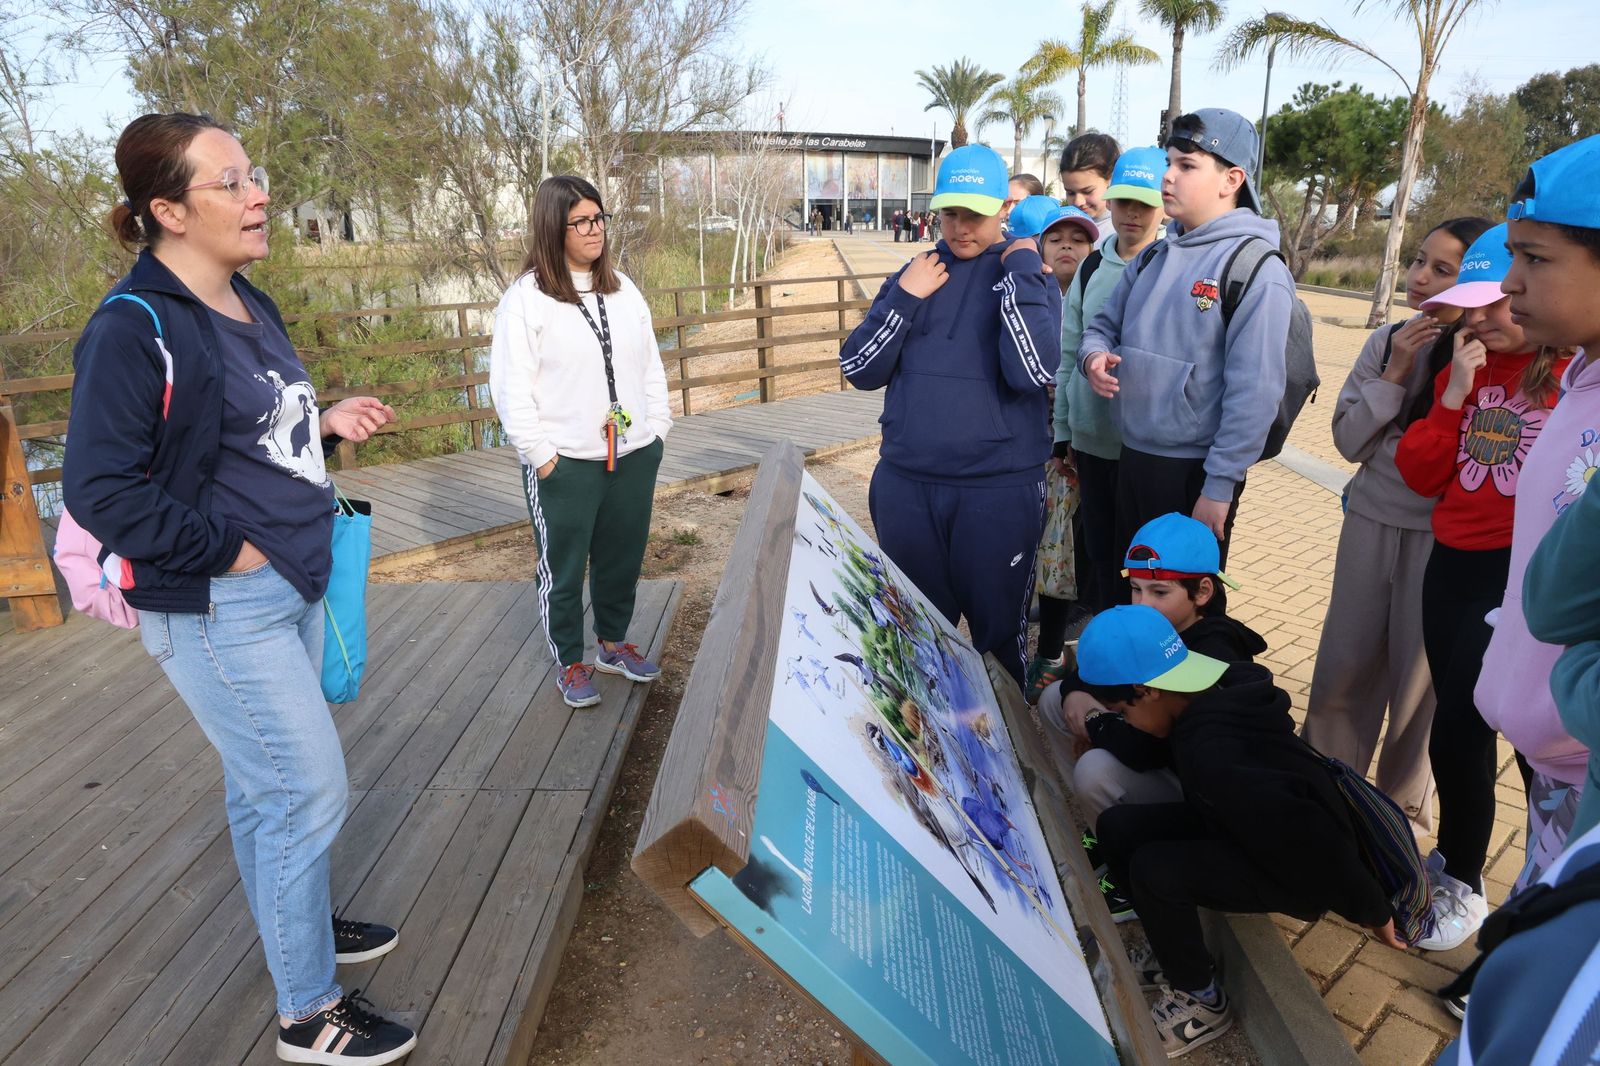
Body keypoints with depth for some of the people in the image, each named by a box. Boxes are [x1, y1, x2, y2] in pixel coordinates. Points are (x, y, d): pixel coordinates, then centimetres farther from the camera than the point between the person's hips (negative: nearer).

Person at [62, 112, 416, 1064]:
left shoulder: (248, 306, 9)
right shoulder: (135, 327, -18)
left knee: (266, 782, 22)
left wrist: (326, 421, 5)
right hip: (218, 610, -8)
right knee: (312, 790, -2)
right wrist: (227, 549, -18)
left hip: (293, 589, 8)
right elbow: (100, 487, -20)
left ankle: (298, 922, 42)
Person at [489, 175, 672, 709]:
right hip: (565, 465, -5)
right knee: (563, 568, 8)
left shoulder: (623, 289, 9)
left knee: (623, 558, 17)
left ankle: (614, 642, 38)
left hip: (634, 456, 5)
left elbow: (650, 365, 14)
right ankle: (570, 663, 27)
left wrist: (657, 428, 8)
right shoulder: (526, 298, -9)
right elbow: (511, 386, -11)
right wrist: (541, 455, -13)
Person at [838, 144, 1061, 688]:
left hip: (999, 488, -3)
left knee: (1000, 632, 11)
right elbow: (859, 369, 1)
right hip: (904, 484, 3)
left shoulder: (1030, 278, -1)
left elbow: (1034, 372, -19)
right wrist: (905, 298, -10)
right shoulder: (916, 273, 8)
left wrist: (1019, 271, -14)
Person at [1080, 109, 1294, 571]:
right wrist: (1094, 355, -7)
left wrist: (1219, 487, -18)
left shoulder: (1257, 271, -14)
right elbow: (1104, 326, 18)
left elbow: (1254, 393, -17)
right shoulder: (1153, 257, 9)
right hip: (1131, 459, 7)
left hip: (1195, 473, -6)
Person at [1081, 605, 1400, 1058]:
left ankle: (1202, 1001, 3)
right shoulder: (1215, 697, -11)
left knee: (1152, 870, -26)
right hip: (1256, 828, 9)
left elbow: (1304, 835, -32)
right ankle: (1176, 953, 21)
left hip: (1305, 868, -9)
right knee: (1117, 827, -3)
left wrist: (1373, 911, -20)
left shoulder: (1208, 752, -36)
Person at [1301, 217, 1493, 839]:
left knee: (1419, 671, 7)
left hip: (1442, 534, -3)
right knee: (1346, 659, 11)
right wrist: (1395, 372, -10)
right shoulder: (1387, 342, 2)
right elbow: (1348, 440, -1)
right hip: (1372, 518, 3)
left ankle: (1403, 803, 28)